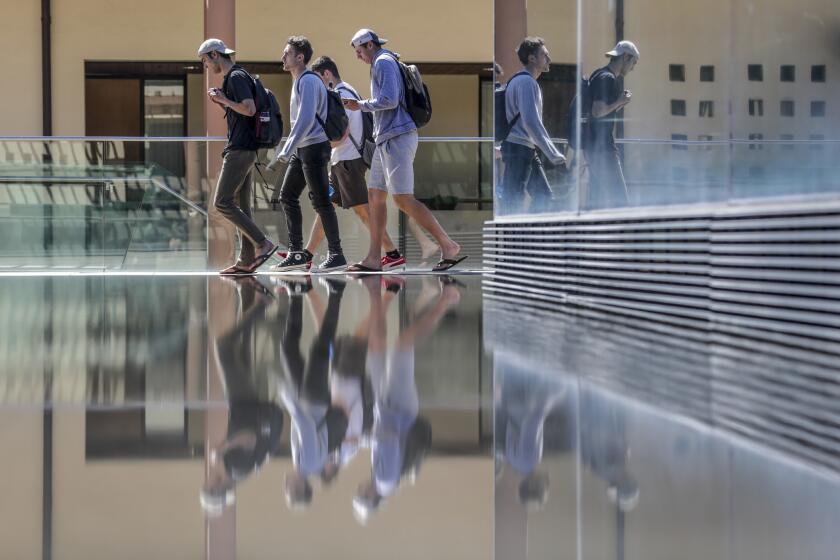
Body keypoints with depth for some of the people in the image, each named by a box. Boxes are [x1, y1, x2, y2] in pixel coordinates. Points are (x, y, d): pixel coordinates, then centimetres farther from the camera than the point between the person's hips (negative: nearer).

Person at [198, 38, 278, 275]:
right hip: (243, 149, 11)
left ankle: (262, 244, -13)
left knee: (222, 202, -13)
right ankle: (246, 260, 7)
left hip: (240, 149, -11)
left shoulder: (237, 76, -10)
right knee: (240, 205, 8)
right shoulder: (232, 78, 21)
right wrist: (220, 102, 13)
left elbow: (249, 109, -21)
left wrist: (224, 99, -11)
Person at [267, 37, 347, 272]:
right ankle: (296, 253, 12)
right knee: (287, 196, 8)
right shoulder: (299, 81, 18)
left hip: (314, 146, -10)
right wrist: (289, 151, 20)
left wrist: (284, 153, -25)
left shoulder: (308, 81, -13)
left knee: (321, 201, -8)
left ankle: (336, 255, -3)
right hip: (302, 149, 10)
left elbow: (305, 120, -22)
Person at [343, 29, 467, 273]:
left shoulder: (384, 62, -8)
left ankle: (449, 246, -12)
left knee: (403, 199, -14)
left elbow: (389, 100, -20)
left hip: (397, 138, -11)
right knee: (375, 196, 7)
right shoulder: (382, 65, 23)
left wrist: (360, 105, -8)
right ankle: (373, 259, 7)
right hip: (386, 140, 11)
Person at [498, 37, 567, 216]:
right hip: (519, 148, -10)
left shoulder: (522, 80, 19)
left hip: (527, 149, 10)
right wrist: (553, 154, -23)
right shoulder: (526, 82, -14)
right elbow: (531, 121, -23)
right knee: (513, 202, -9)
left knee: (543, 195, 10)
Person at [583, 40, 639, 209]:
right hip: (602, 146, -10)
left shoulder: (598, 75, 17)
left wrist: (619, 102, 14)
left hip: (592, 145, 10)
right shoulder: (607, 78, -13)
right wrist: (619, 101, -10)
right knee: (619, 197, -9)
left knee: (596, 198, 10)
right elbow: (598, 111, -23)